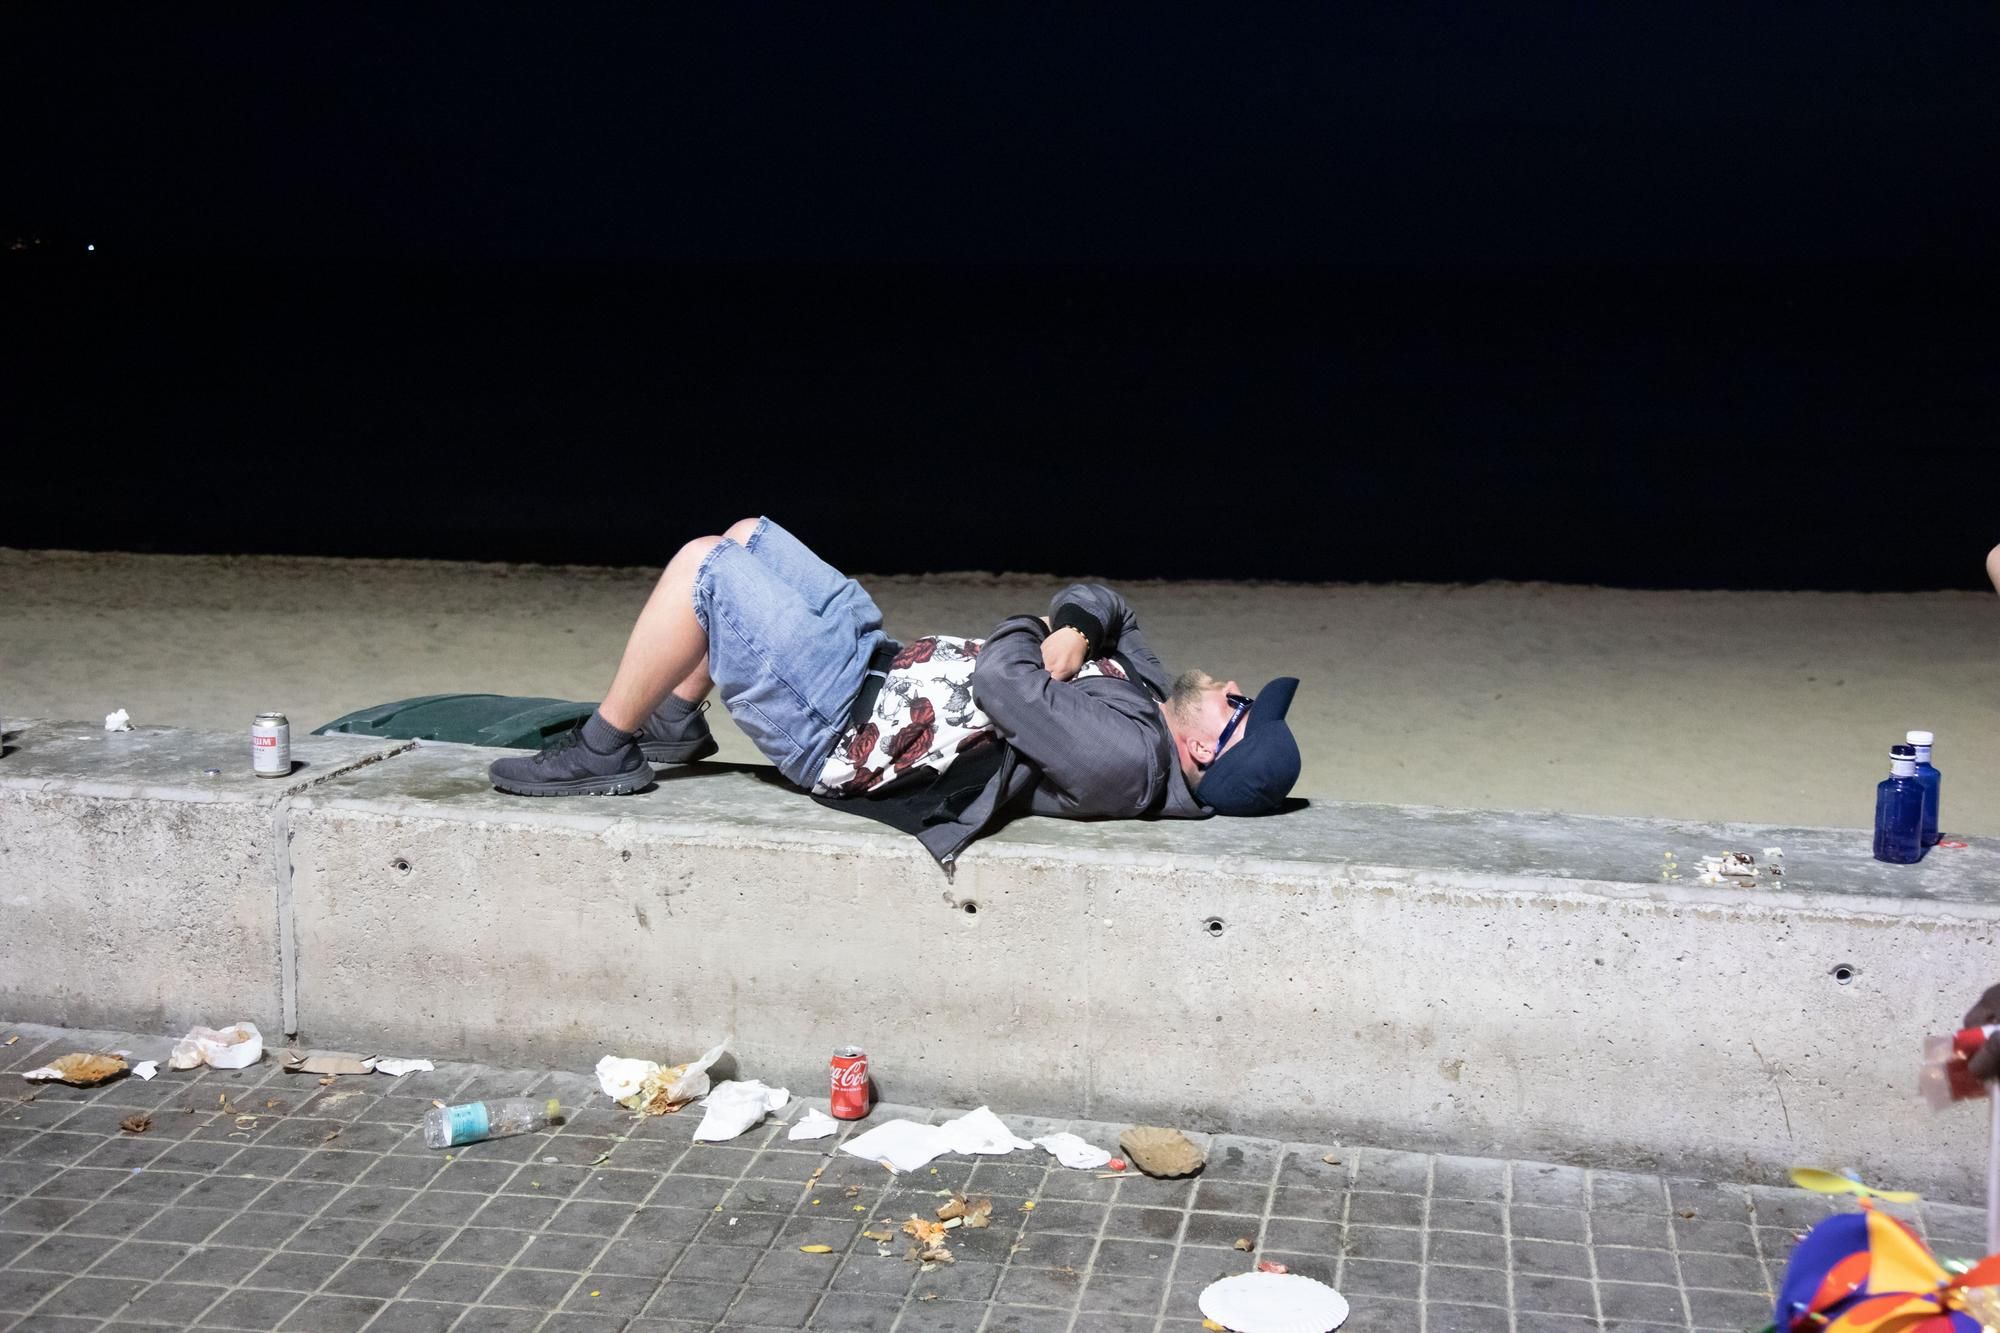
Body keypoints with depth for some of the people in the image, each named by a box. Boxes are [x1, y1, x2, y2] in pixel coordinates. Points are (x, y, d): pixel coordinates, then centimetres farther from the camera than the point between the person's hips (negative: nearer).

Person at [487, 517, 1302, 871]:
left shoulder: (1125, 757, -28)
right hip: (887, 667, 9)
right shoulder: (1146, 683, -1)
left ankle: (601, 754, 5)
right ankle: (675, 724, 32)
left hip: (844, 734, -9)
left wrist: (1036, 634, -11)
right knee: (744, 538, 17)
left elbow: (1001, 677, -33)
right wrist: (1074, 631, -12)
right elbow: (1099, 603, 10)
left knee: (704, 565, -14)